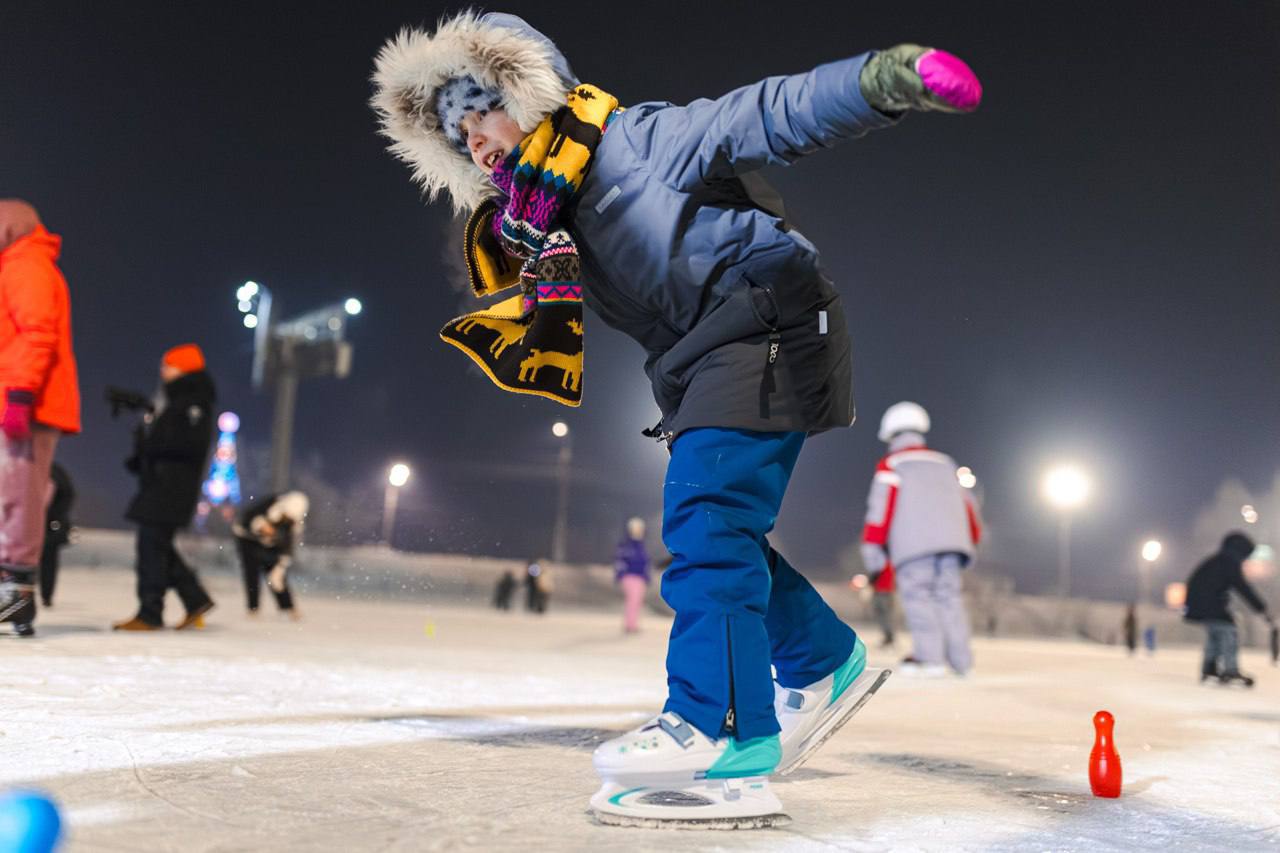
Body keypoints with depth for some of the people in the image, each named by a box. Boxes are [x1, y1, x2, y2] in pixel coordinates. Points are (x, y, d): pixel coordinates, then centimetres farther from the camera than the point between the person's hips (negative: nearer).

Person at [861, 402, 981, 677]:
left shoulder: (891, 465, 8)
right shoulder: (945, 463, 25)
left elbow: (881, 507, -1)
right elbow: (966, 503, 26)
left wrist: (872, 547, 1)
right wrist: (972, 539, 36)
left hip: (914, 543, -5)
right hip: (952, 540, 5)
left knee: (917, 595, -5)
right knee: (948, 596, 8)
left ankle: (929, 657, -14)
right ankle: (961, 659, 3)